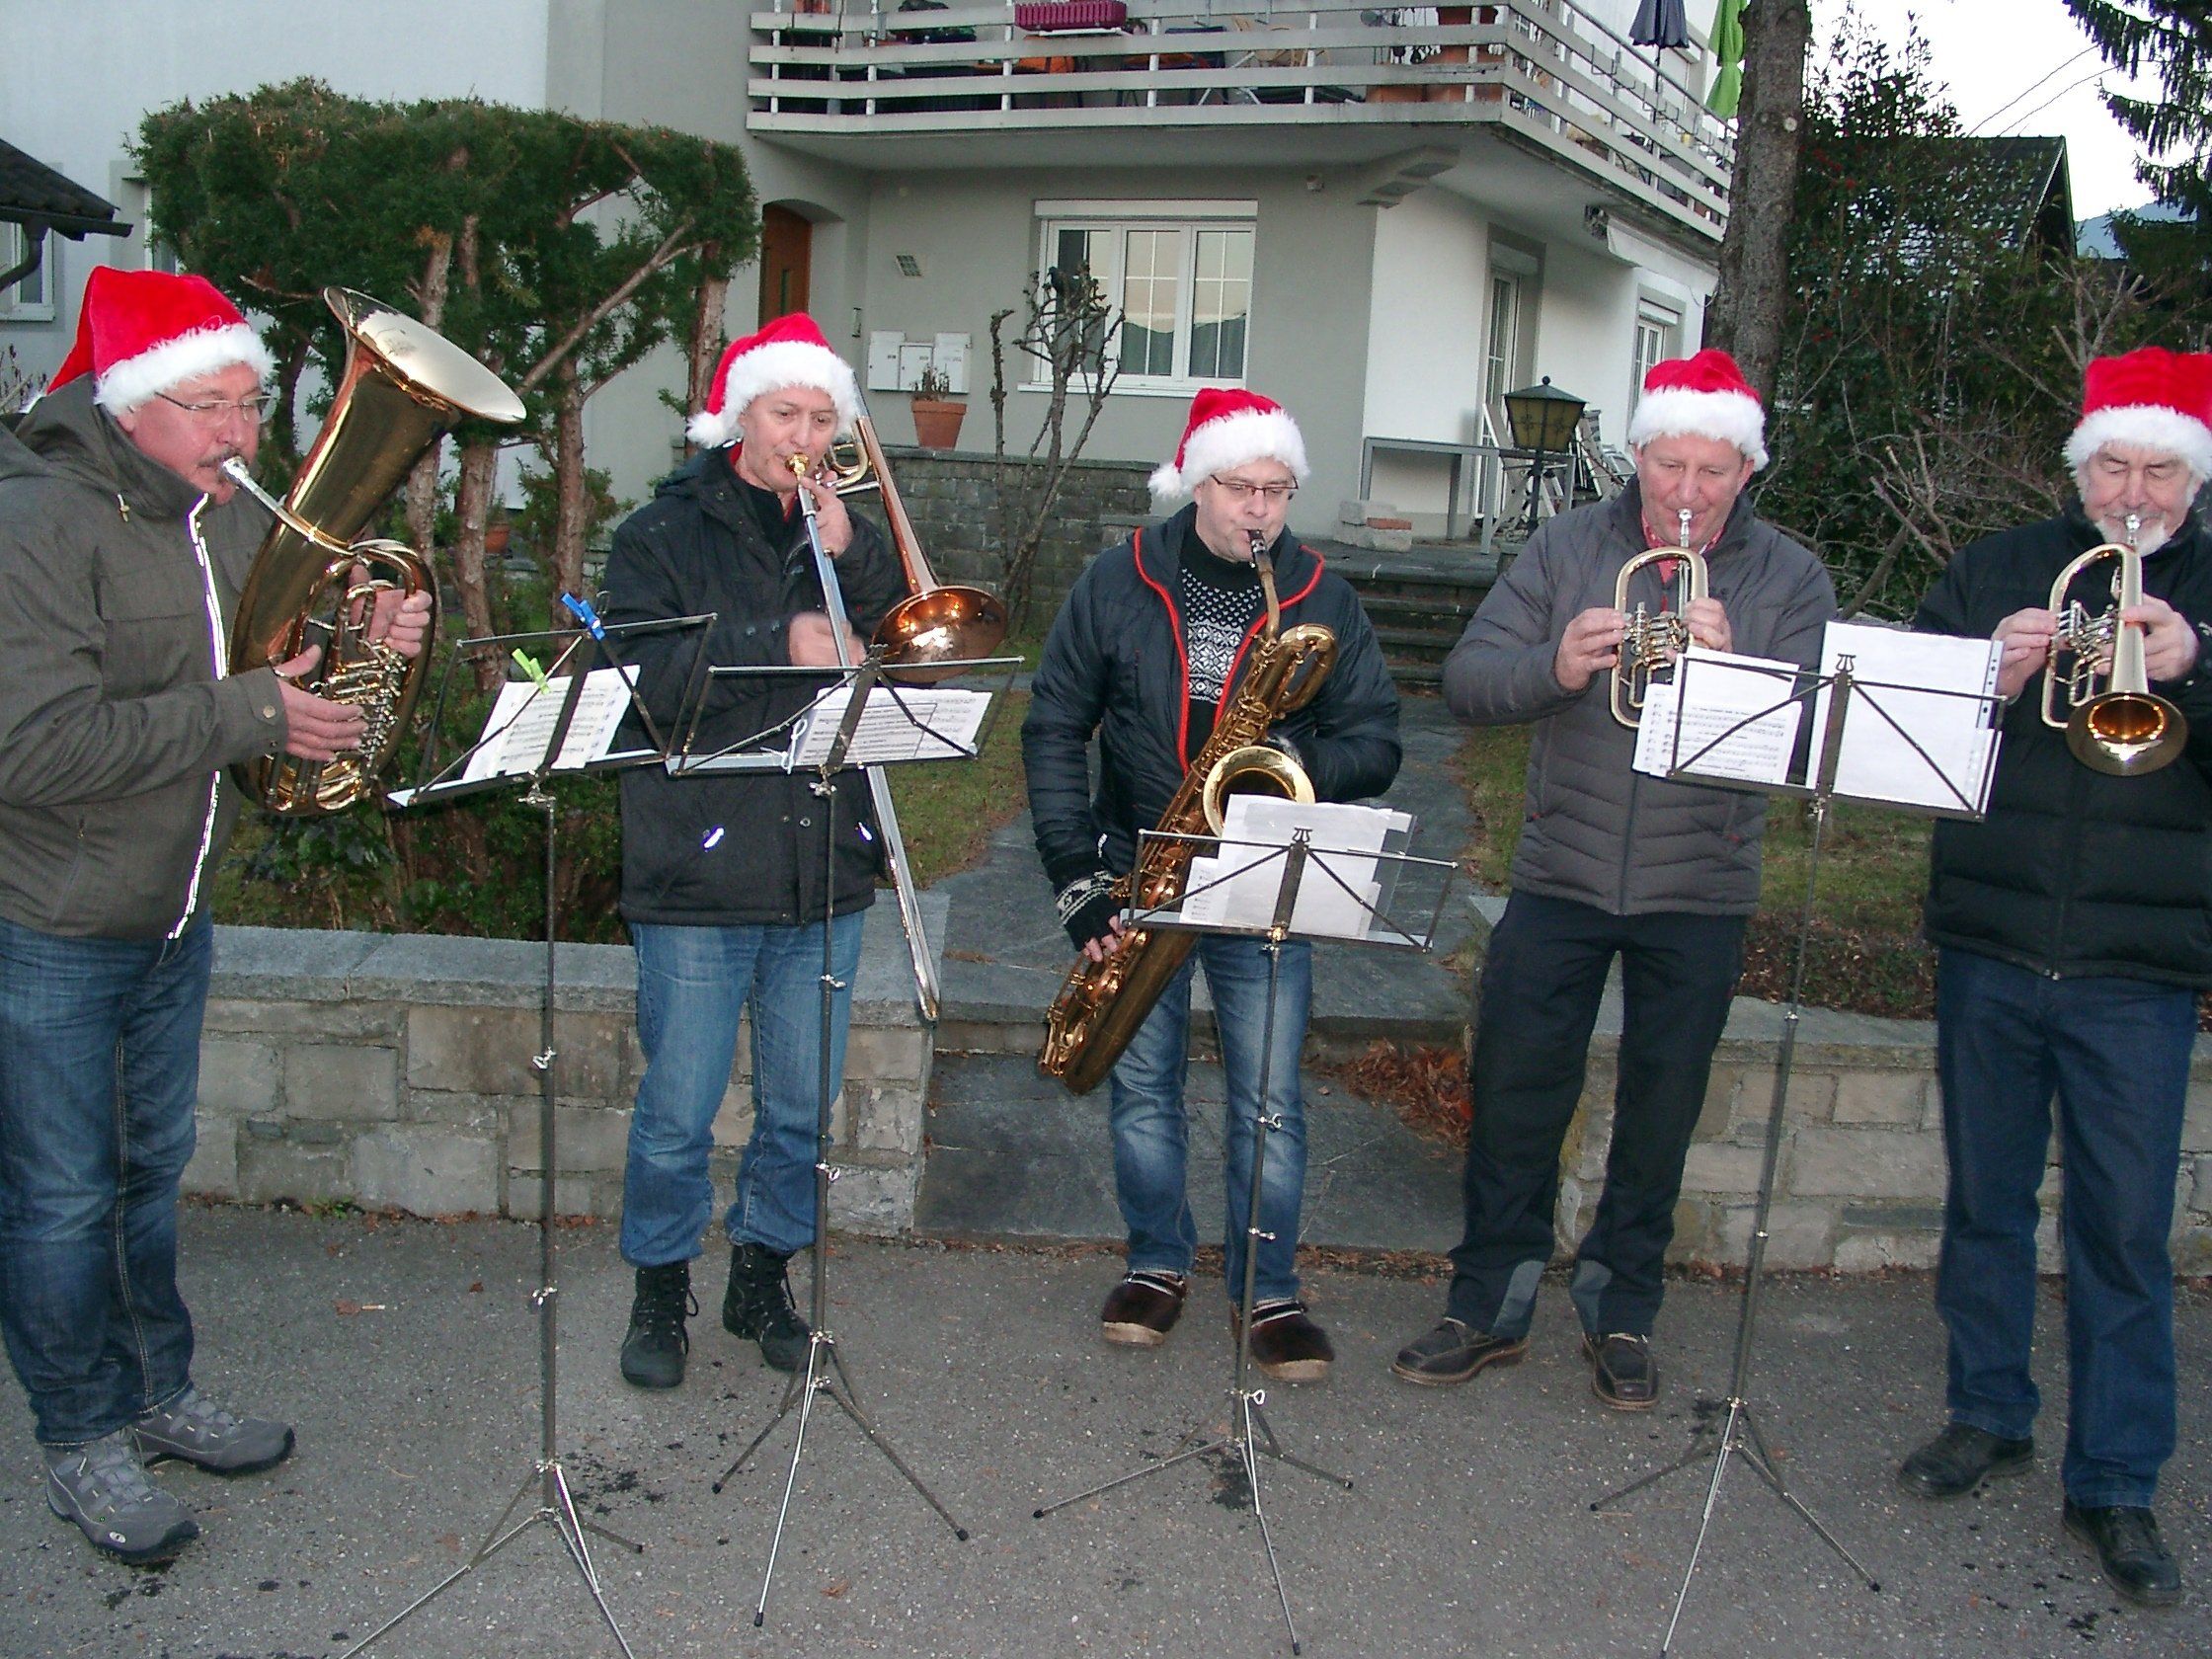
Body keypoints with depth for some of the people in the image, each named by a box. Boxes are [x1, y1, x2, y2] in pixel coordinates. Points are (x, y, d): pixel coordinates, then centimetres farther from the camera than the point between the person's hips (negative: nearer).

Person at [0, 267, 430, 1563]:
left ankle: (158, 1392, 36)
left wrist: (377, 641, -5)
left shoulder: (235, 521, 5)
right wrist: (246, 716, -29)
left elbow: (301, 667, 18)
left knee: (152, 1173, 20)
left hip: (172, 914, 8)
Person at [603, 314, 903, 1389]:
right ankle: (660, 1290, 22)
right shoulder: (665, 535, 3)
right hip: (699, 876, -3)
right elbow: (644, 677, -14)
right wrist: (779, 647, -22)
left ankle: (763, 1276, 29)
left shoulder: (848, 537, 14)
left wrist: (852, 555, -9)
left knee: (801, 1109, 11)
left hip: (827, 872, 4)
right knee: (678, 1113, 2)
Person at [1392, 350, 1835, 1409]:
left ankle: (1621, 1311, 27)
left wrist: (1728, 670, -29)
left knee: (1660, 1117, 10)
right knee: (1514, 1099, 5)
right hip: (1560, 876, 0)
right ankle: (1491, 1304, 20)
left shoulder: (1790, 580, 0)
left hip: (1700, 895, 0)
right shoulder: (1568, 549, 1)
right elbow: (1465, 679, -6)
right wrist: (1553, 664, -25)